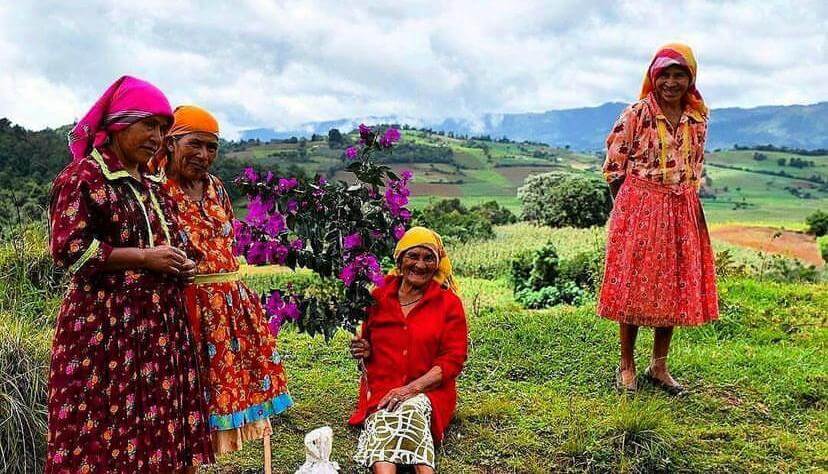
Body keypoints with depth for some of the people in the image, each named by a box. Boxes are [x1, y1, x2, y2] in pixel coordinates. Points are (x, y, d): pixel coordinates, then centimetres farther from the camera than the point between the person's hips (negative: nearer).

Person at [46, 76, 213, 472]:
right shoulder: (83, 176, -6)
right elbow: (68, 248, -14)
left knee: (157, 420, 8)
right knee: (104, 427, -3)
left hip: (160, 321, 7)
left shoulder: (151, 184, 17)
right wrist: (144, 257, -15)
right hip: (105, 324, -7)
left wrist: (179, 266, 7)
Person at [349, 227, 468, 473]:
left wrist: (411, 388, -15)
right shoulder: (379, 297, 9)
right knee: (384, 419, -33)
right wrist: (365, 351, -3)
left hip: (428, 391, -1)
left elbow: (453, 359, -3)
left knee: (410, 408, -36)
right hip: (381, 390, 2)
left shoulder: (449, 303, 2)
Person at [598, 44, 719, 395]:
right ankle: (626, 366, 18)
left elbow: (696, 168, 15)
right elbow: (614, 165, -5)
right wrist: (627, 206, -4)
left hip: (682, 211, 5)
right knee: (633, 287, 2)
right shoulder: (636, 115, -8)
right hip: (638, 209, -4)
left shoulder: (698, 119, 4)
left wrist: (686, 201, 8)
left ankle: (659, 367, 23)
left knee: (675, 289, 8)